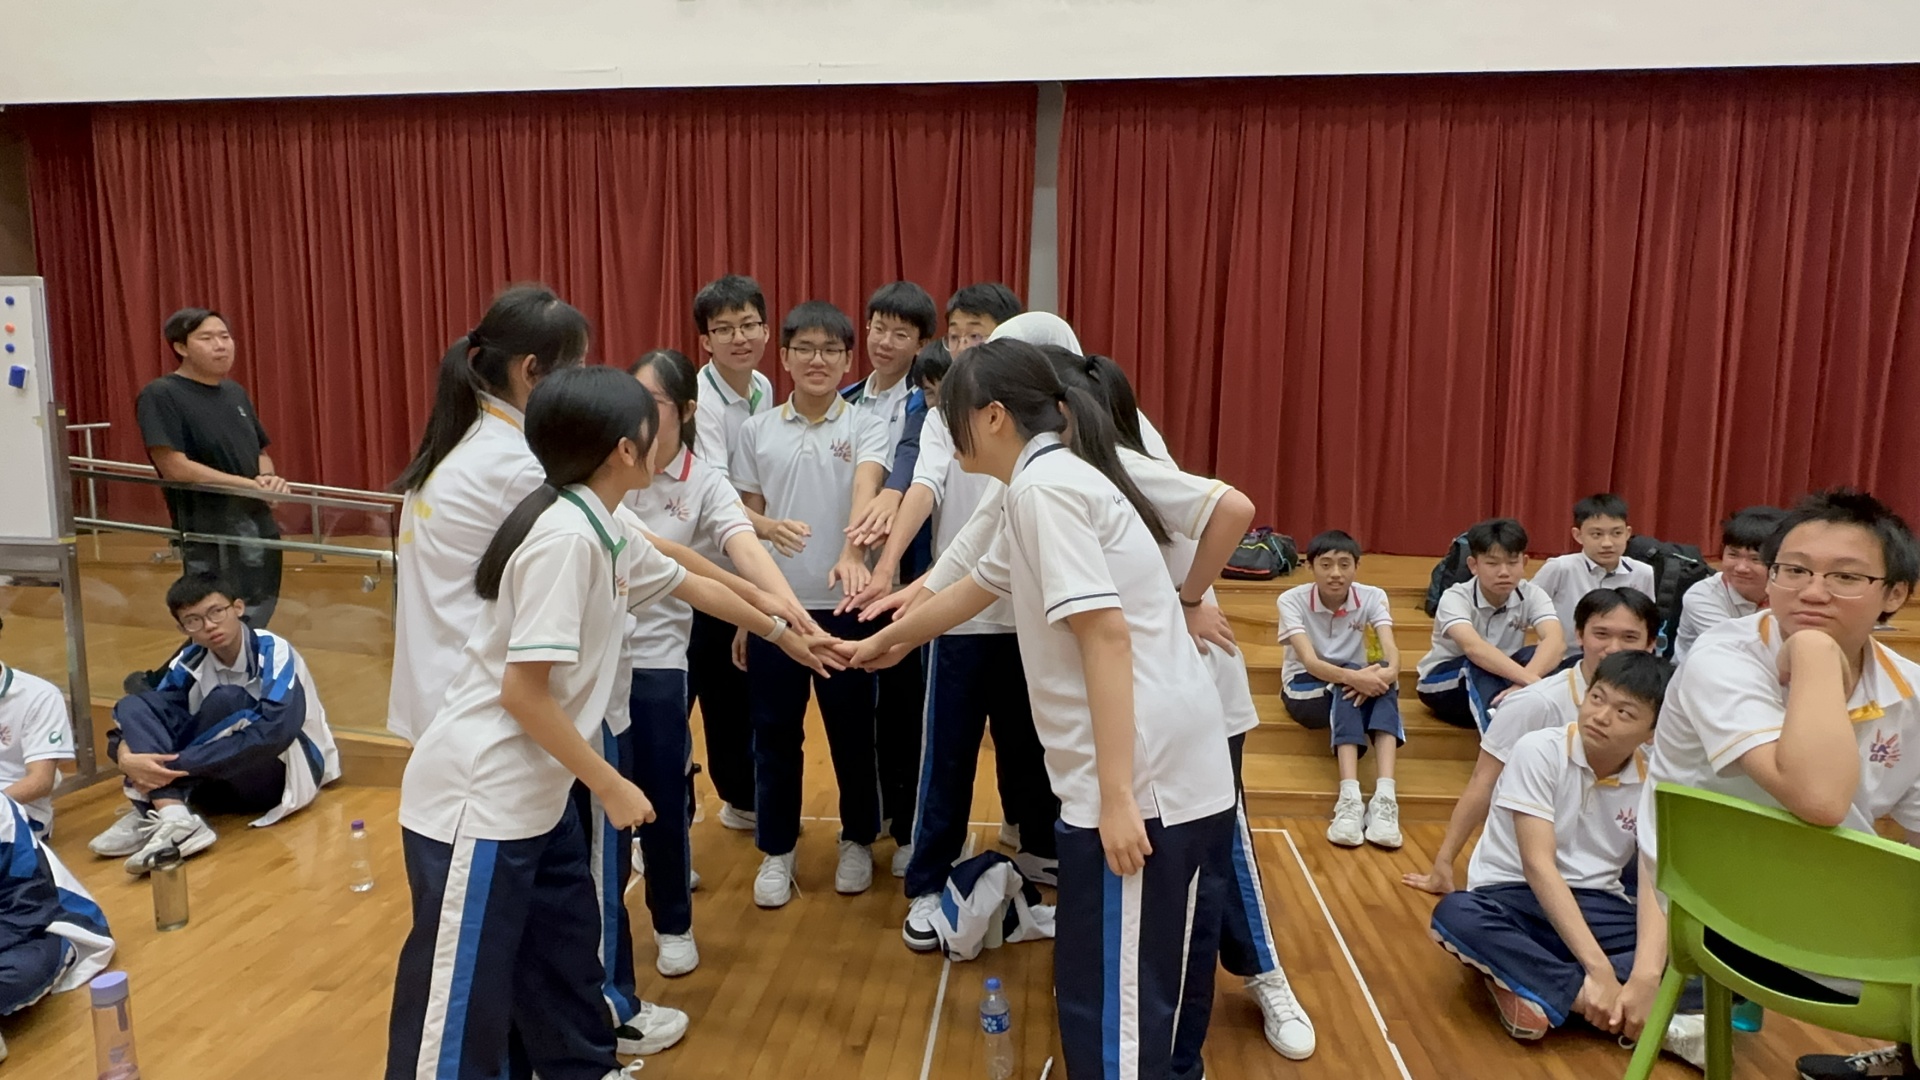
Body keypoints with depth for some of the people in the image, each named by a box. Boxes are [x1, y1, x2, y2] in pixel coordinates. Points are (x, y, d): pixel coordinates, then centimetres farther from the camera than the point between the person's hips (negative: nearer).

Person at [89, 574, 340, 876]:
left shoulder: (274, 652, -17)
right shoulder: (190, 662, -1)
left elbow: (276, 730, -31)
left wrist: (174, 765, -34)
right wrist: (126, 757, -31)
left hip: (284, 773, -6)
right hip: (222, 779, 6)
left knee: (228, 700, -29)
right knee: (134, 705, -11)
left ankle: (154, 810, -23)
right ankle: (174, 818, -32)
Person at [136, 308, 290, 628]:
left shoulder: (235, 392, 13)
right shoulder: (161, 395, -9)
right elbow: (174, 467, -17)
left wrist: (269, 477, -4)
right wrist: (250, 484, -16)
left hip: (259, 529, 7)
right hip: (211, 538, -7)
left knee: (255, 630, 13)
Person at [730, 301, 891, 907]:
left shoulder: (865, 427, -2)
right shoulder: (757, 432, 5)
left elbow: (866, 489, -22)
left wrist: (851, 555, -42)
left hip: (843, 606, -2)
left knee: (852, 732, 10)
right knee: (774, 734, 9)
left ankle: (858, 840, 29)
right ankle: (777, 850, 25)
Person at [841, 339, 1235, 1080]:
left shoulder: (1044, 486, -10)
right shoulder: (1055, 482, 20)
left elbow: (1107, 636, -20)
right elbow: (976, 588, 34)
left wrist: (1117, 795, -21)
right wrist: (884, 641, 47)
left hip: (1147, 779, -10)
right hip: (1180, 773, 10)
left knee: (1112, 1002, -1)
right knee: (1147, 986, 22)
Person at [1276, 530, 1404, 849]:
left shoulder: (1372, 597, -8)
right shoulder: (1292, 600, -16)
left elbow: (1391, 651, -22)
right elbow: (1309, 662, -28)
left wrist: (1388, 671, -48)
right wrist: (1353, 677, -48)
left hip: (1354, 683, 3)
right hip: (1305, 690, -2)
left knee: (1381, 677, -33)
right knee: (1350, 684, -35)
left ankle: (1385, 798, -46)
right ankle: (1350, 798, -48)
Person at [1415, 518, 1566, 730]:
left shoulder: (1532, 596, -13)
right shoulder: (1455, 598, -23)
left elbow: (1556, 641, -33)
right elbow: (1473, 647, -44)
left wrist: (1525, 683, -53)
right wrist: (1530, 680, -59)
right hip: (1444, 684, -3)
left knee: (1537, 656, -27)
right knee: (1479, 666, -37)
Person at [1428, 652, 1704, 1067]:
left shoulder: (1656, 783, -3)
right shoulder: (1539, 750, -14)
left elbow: (1657, 882, -16)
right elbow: (1538, 865, -22)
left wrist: (1645, 976, -34)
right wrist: (1598, 968, -31)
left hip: (1595, 906, 3)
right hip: (1514, 896, -3)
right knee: (1455, 915, -36)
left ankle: (1529, 988, -27)